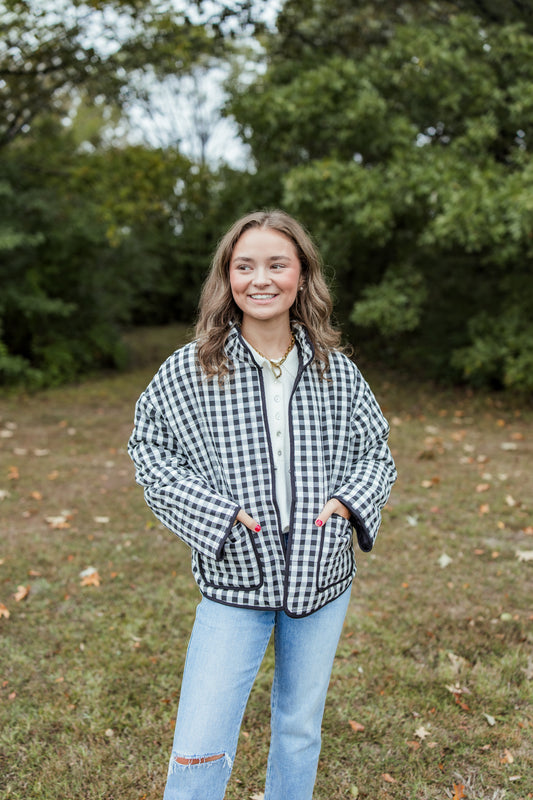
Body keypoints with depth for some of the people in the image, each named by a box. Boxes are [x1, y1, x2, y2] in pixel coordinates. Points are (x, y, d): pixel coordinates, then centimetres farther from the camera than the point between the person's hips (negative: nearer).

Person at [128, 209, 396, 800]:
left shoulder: (338, 372, -2)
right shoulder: (188, 372, -9)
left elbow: (375, 451, 9)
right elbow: (149, 449, -1)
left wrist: (351, 502, -11)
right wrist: (214, 510, -15)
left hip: (321, 579, 3)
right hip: (235, 581, -2)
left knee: (300, 729, 21)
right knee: (199, 752, -2)